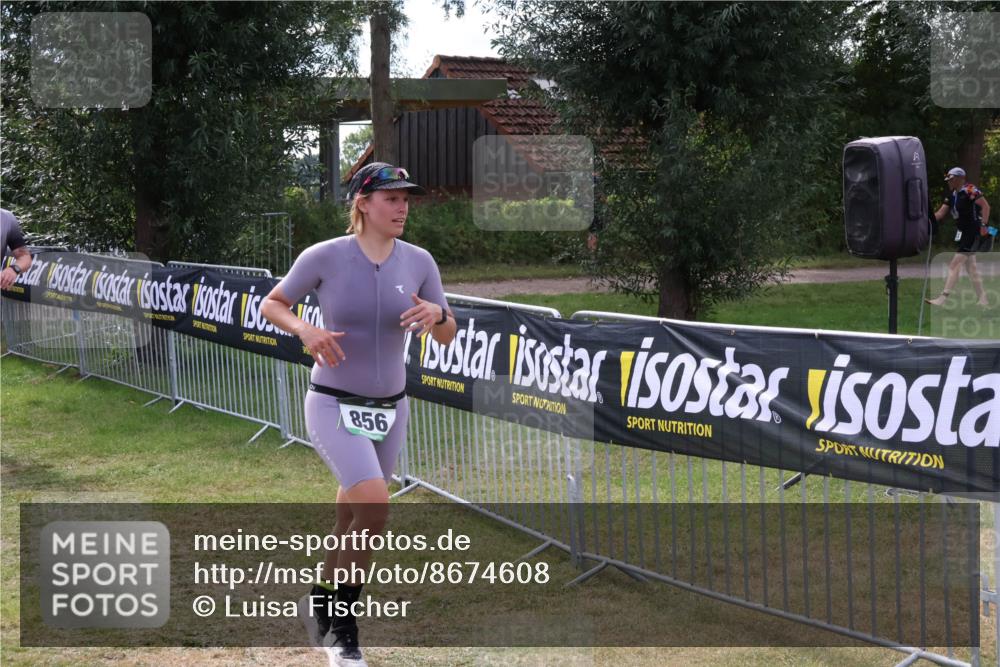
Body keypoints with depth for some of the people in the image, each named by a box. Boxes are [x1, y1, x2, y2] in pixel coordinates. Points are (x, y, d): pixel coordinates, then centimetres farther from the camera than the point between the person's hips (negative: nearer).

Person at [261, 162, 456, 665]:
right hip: (333, 406, -4)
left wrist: (437, 313, -19)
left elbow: (446, 338, 4)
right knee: (374, 504, -24)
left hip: (390, 409, 5)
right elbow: (271, 305, 1)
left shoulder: (418, 262, -2)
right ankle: (341, 623, -3)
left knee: (356, 518, 13)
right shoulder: (324, 257, -11)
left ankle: (322, 605, 38)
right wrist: (305, 330, -19)